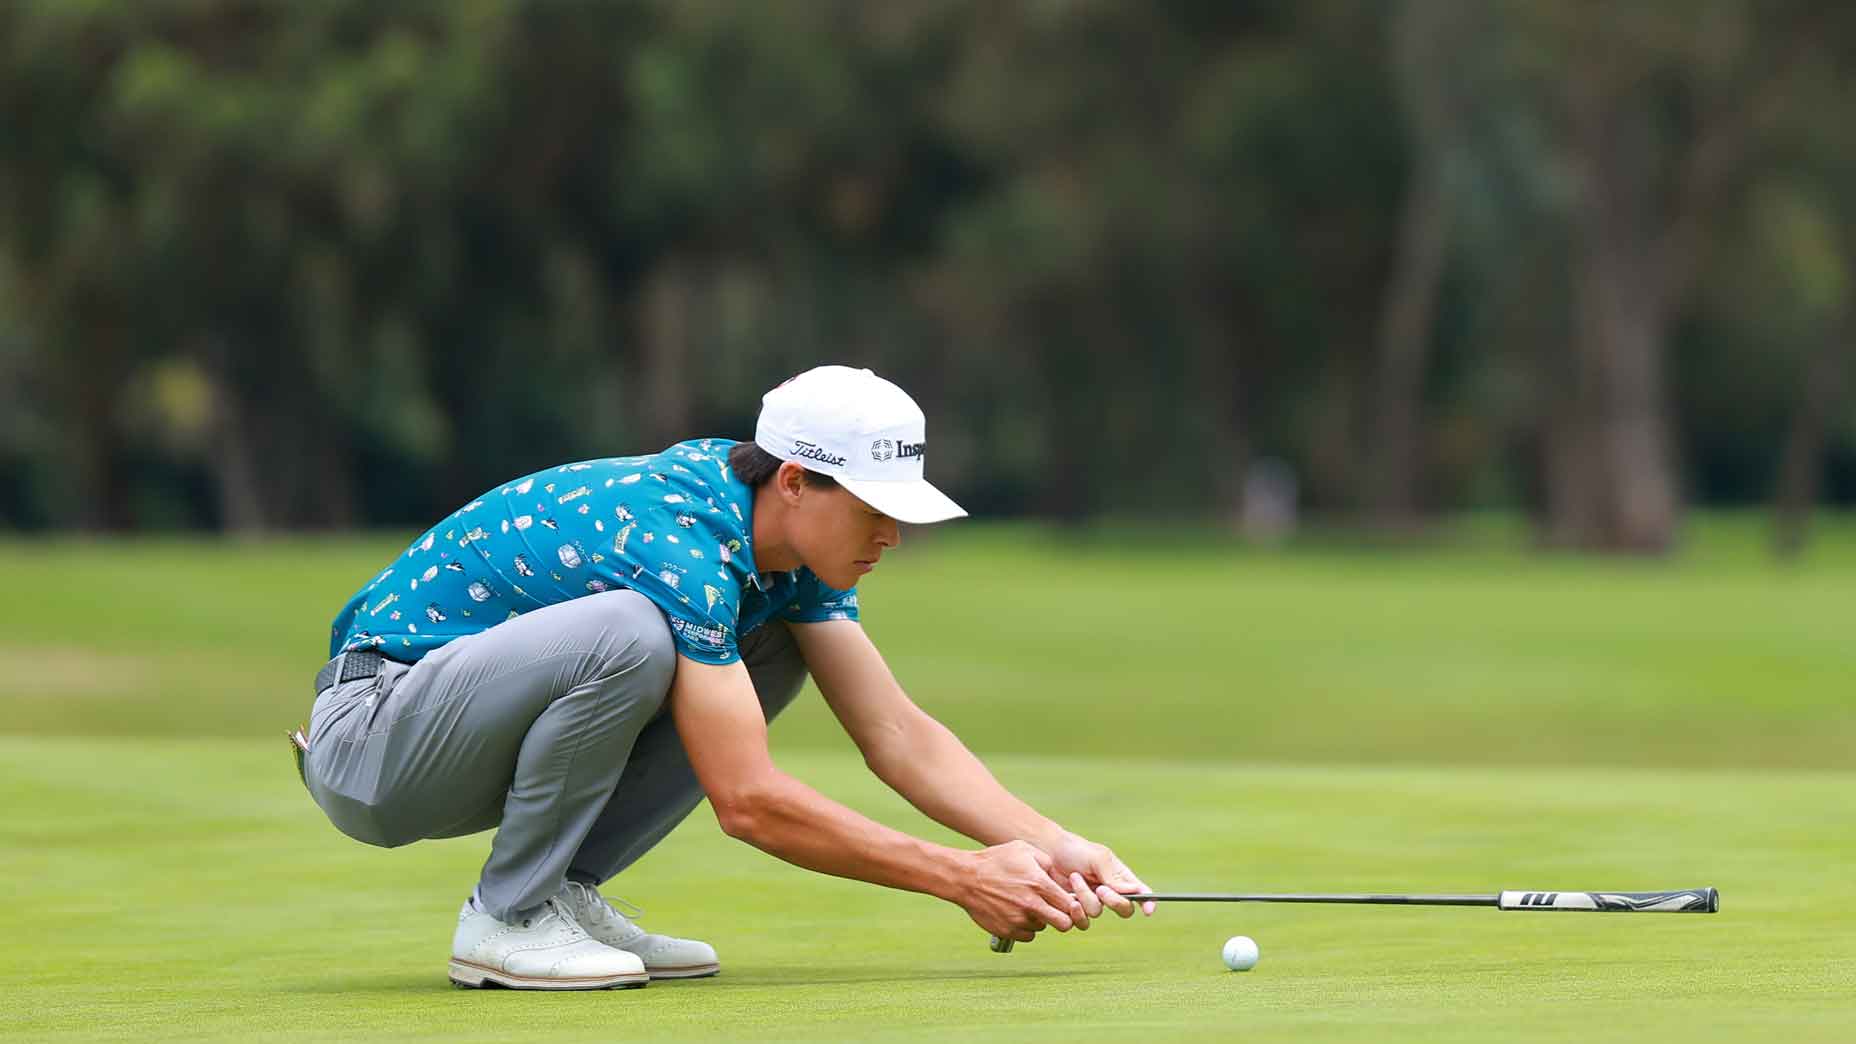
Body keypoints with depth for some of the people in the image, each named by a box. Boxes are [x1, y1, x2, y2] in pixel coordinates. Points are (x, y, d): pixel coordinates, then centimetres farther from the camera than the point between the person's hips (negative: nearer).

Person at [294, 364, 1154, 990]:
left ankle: (562, 891, 2)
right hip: (367, 736, -9)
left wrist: (1052, 845, -11)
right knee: (632, 632, -33)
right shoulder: (680, 546, -27)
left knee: (773, 651, 4)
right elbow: (749, 802, -28)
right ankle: (506, 918, -15)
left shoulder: (788, 545, 1)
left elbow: (898, 736, 2)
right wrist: (960, 878, -24)